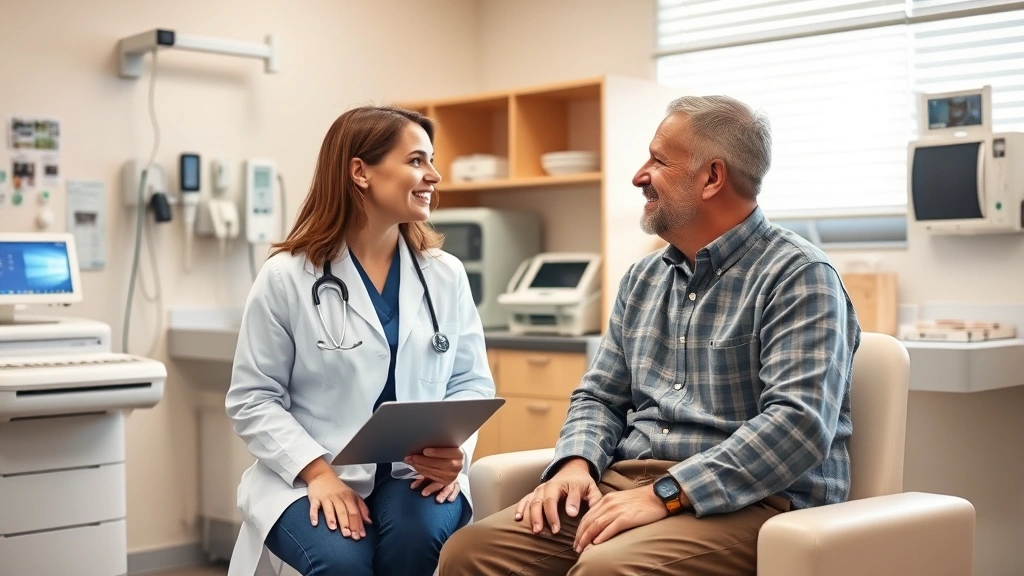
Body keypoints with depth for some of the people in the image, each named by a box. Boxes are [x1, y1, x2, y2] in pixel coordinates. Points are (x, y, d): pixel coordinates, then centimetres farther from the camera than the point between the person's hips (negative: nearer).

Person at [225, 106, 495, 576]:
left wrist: (455, 450, -12)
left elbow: (472, 381, 8)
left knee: (415, 537, -29)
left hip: (415, 472, 3)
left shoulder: (446, 274, 7)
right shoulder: (286, 277, -4)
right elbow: (253, 400, -3)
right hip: (311, 477, -2)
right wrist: (319, 471, -16)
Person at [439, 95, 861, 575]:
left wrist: (666, 494, -24)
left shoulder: (798, 276, -8)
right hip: (626, 484, 7)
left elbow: (800, 423, -19)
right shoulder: (643, 279, 16)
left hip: (746, 501, -6)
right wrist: (576, 464, -4)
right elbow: (601, 395, 19)